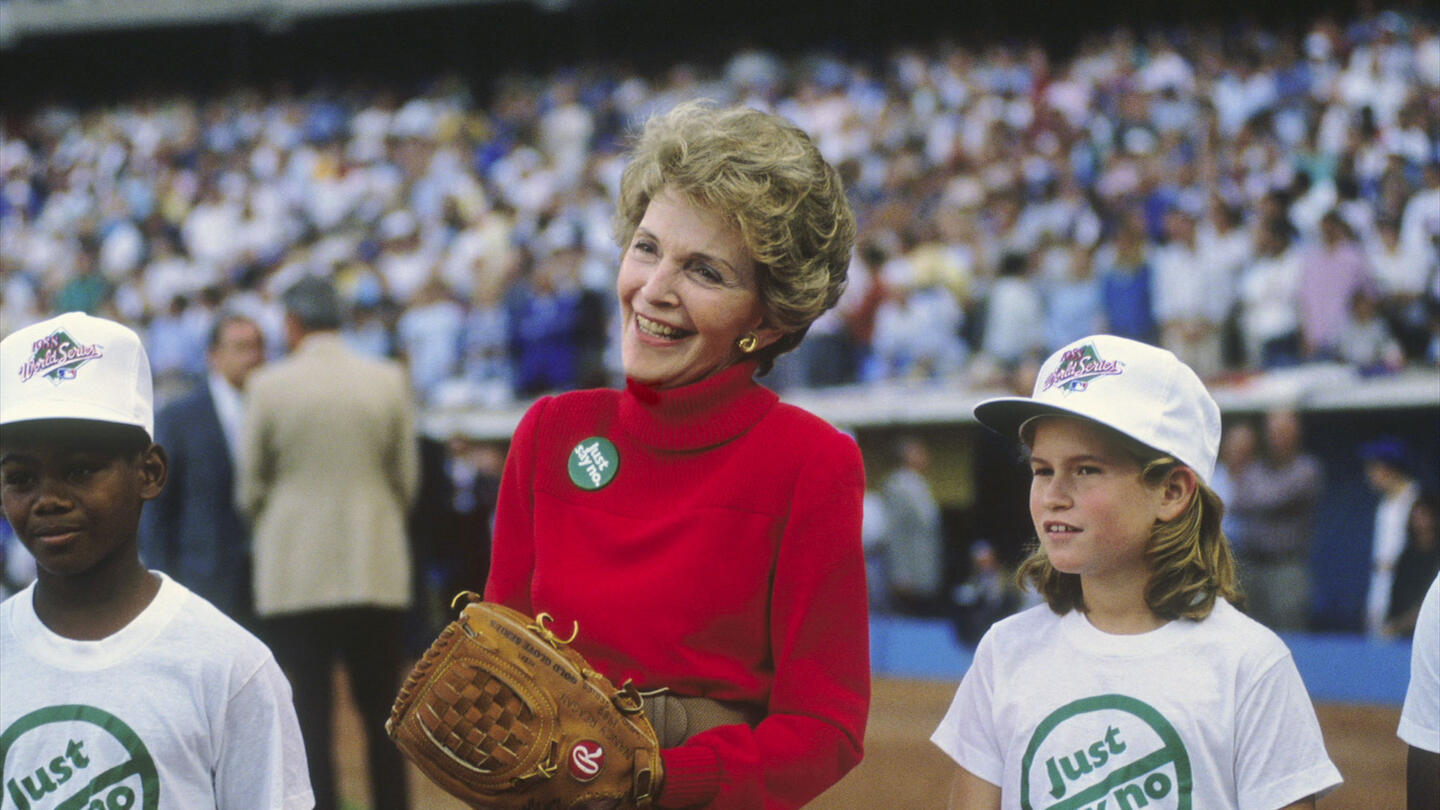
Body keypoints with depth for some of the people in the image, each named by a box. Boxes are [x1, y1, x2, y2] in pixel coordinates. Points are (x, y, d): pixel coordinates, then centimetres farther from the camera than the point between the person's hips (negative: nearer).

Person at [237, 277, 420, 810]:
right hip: (377, 575, 2)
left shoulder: (268, 386, -4)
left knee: (309, 720, 0)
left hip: (294, 578, -2)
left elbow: (251, 485, 3)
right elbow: (407, 477, 6)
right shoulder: (389, 382, 1)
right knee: (383, 718, 9)